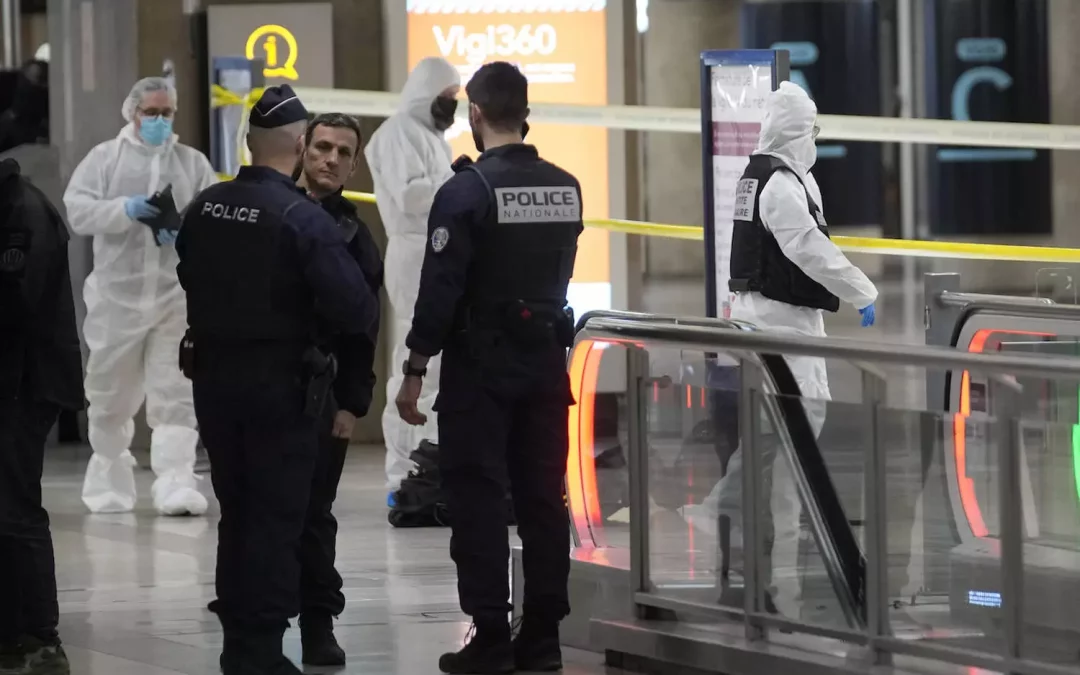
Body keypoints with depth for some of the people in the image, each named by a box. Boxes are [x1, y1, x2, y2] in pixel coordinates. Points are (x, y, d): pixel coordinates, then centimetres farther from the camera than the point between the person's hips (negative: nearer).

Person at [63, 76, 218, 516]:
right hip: (118, 293, 0)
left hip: (177, 294, 0)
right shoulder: (104, 158, 7)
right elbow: (76, 208, -6)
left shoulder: (193, 163, 11)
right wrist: (124, 210, -21)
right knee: (111, 394, 9)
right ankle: (109, 483, 25)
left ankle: (175, 483, -16)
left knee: (176, 394, -10)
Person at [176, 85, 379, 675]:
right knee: (276, 518, 2)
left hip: (214, 377, 6)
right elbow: (356, 309, -21)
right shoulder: (302, 220, -19)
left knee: (236, 511, 17)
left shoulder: (204, 208, -1)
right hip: (280, 384, -6)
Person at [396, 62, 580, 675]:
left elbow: (440, 287, -15)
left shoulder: (468, 190, -14)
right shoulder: (566, 189, 5)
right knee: (543, 497, 9)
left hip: (481, 365, -6)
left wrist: (415, 372, -10)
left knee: (479, 499, -1)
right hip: (547, 357, 6)